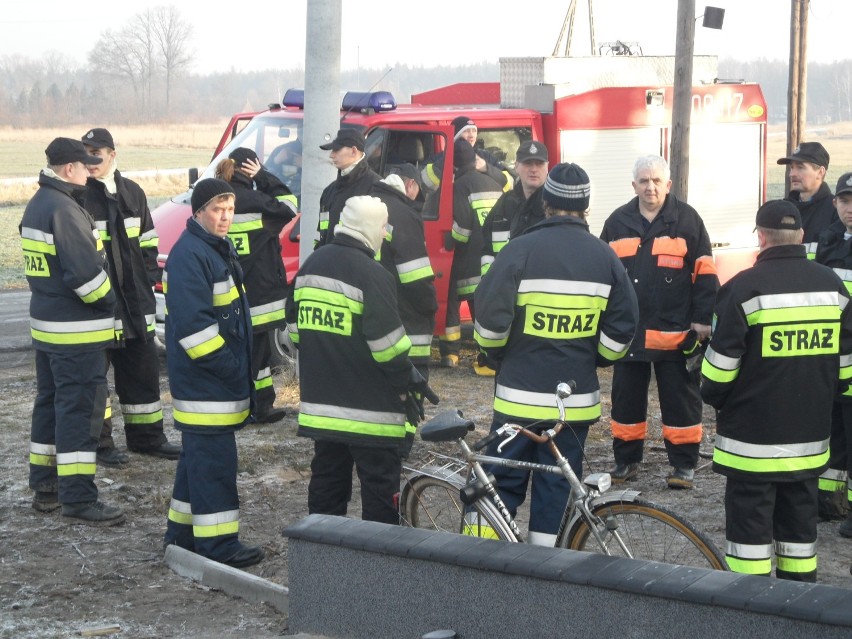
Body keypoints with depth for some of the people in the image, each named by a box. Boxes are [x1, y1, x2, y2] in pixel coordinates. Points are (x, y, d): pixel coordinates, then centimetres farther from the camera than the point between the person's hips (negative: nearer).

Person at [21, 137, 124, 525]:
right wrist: (107, 300, -9)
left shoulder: (36, 206, 12)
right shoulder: (65, 210, -20)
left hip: (45, 322, 10)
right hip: (76, 330, -10)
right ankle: (78, 500, -5)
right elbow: (84, 271, -24)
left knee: (50, 402, 17)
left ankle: (44, 486, 25)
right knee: (81, 409, -7)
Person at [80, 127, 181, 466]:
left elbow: (147, 243, 18)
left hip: (134, 301, 6)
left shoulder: (132, 192, 10)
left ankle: (147, 436, 24)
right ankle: (98, 443, 10)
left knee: (143, 368, 12)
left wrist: (149, 280, 8)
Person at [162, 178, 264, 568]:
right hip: (204, 379, -10)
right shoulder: (189, 255, -17)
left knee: (200, 454, 16)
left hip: (222, 376, 10)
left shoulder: (221, 248, 15)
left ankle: (182, 531, 25)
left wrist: (241, 367, 18)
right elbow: (192, 323, -24)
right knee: (213, 457, -7)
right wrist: (227, 365, -20)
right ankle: (217, 542, -3)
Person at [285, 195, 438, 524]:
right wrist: (411, 380, -7)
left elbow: (295, 327, 17)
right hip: (369, 408, -8)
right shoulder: (371, 274, -17)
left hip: (320, 401, 8)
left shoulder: (311, 264, 8)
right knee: (379, 486, 1)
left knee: (327, 481, 16)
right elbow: (386, 342, -20)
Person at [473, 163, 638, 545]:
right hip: (577, 399, 3)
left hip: (520, 395, -2)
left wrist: (498, 356, 8)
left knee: (503, 482, 8)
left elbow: (490, 317, -11)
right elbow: (621, 329, 4)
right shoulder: (605, 258, 2)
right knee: (557, 487, 10)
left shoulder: (521, 249, -9)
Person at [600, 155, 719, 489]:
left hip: (675, 333, -3)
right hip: (627, 332, 3)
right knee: (626, 398, 10)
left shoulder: (687, 220, -2)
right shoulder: (618, 222, 7)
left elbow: (704, 274, -2)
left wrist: (702, 320, -6)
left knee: (680, 399, 4)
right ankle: (626, 459, 23)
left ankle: (684, 463, 13)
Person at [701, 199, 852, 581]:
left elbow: (721, 363, -12)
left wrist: (714, 398, 6)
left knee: (749, 520, 3)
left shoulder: (745, 288, -14)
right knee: (799, 517, 16)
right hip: (810, 435, 5)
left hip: (753, 436, -5)